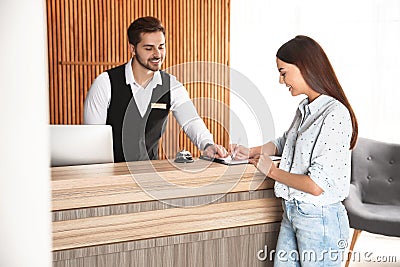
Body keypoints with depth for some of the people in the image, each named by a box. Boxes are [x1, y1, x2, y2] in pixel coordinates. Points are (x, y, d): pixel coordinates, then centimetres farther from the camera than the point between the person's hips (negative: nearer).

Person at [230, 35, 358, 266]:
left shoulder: (335, 115, -21)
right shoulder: (304, 109, 6)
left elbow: (316, 185, -24)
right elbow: (285, 142, 27)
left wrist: (272, 171, -10)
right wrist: (251, 152, 12)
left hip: (320, 219, -8)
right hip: (292, 213, 8)